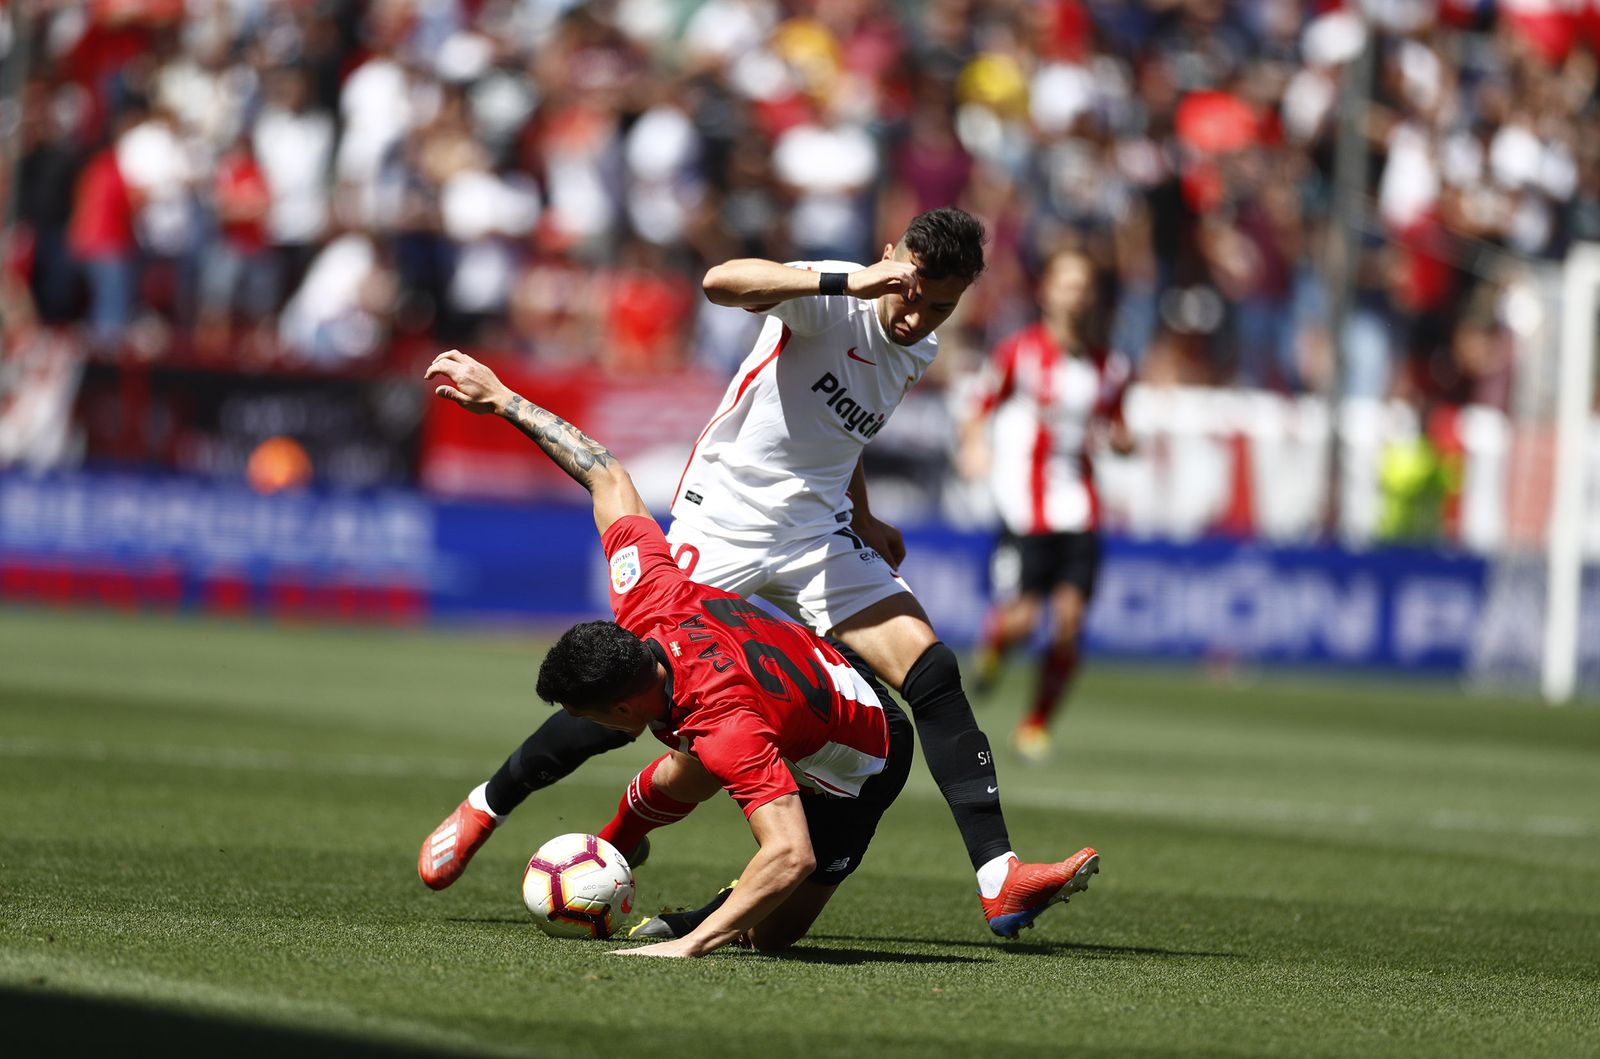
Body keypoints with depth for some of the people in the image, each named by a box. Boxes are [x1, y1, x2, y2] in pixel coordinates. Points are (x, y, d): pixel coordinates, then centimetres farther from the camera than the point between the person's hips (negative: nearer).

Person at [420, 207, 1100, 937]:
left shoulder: (918, 354, 8)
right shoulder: (828, 300, -16)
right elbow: (722, 281, -37)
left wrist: (861, 518, 22)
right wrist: (847, 281, -46)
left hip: (818, 537, 6)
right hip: (723, 524, -6)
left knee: (929, 670, -12)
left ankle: (998, 878, -17)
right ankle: (483, 808, 19)